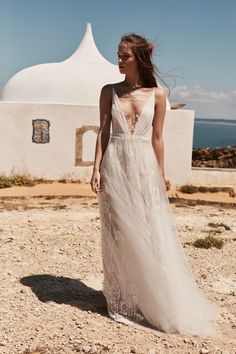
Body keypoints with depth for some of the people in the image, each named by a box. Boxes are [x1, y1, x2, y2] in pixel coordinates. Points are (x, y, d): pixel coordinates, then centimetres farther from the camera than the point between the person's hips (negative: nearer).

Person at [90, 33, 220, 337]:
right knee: (119, 235, 5)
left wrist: (161, 176, 4)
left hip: (144, 166, -1)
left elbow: (157, 138, 5)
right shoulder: (109, 91, 5)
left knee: (151, 234, 1)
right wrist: (97, 168, -3)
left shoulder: (157, 95, 2)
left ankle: (162, 303, 18)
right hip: (115, 166, 1)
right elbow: (103, 131, 4)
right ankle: (122, 300, 21)